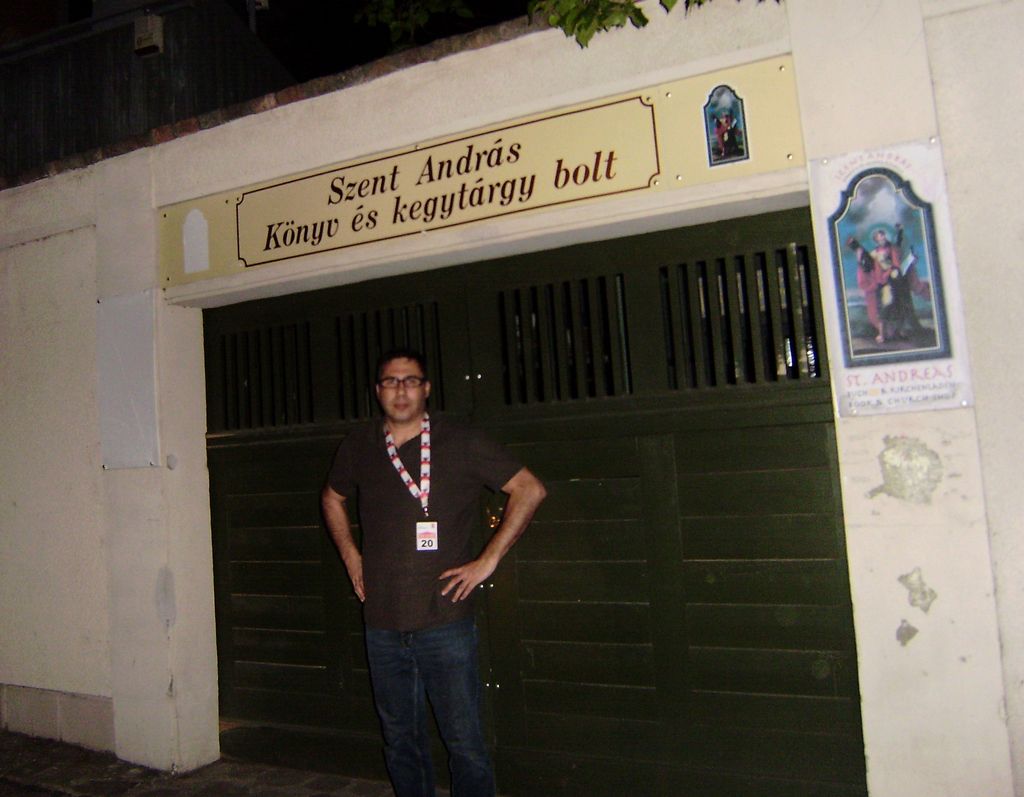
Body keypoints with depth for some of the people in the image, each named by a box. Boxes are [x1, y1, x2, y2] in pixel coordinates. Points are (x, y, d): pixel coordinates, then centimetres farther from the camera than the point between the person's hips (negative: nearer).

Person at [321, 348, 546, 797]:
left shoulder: (460, 443, -5)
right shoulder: (357, 448, 6)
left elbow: (529, 490, -3)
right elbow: (332, 498, 26)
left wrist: (488, 559, -6)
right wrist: (349, 554, 14)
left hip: (445, 621, -3)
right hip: (383, 625, 4)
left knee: (464, 742, 3)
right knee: (400, 740, 16)